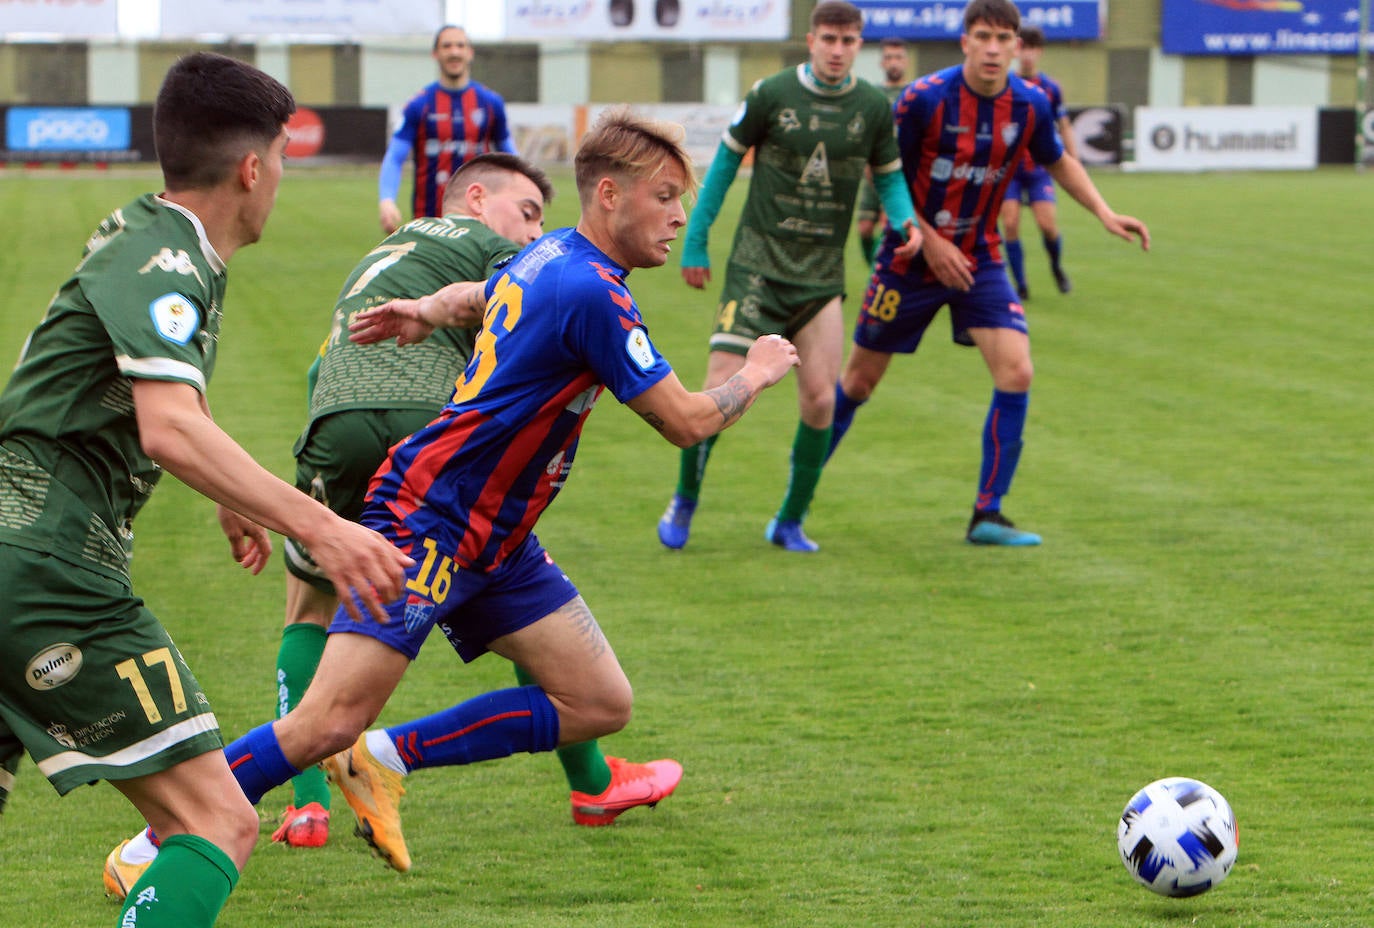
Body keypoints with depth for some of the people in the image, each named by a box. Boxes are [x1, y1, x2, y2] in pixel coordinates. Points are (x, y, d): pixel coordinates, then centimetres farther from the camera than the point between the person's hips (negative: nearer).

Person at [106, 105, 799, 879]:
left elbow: (477, 295, 32)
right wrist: (756, 377, 2)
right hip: (427, 521, -10)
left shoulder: (551, 257, 10)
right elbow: (686, 422, -12)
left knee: (601, 705, 2)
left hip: (497, 540, 10)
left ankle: (385, 760, 7)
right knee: (332, 722, -17)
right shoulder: (591, 293, -19)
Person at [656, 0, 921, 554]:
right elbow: (726, 160, 5)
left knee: (820, 398, -9)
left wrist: (906, 220, -7)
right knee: (722, 387, -9)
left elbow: (888, 175, 15)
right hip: (759, 260, -2)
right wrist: (695, 241, 5)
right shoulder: (771, 94, -5)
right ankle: (684, 501, 14)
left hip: (822, 271, 2)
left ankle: (790, 522, 9)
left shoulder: (873, 108, 2)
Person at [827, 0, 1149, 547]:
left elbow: (1059, 162, 14)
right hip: (911, 257, -3)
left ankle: (987, 516, -7)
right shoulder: (924, 99, -19)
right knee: (860, 380, 6)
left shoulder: (1030, 105, -7)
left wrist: (1104, 213, 2)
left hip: (979, 260, 3)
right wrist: (930, 241, -16)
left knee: (1015, 372, -14)